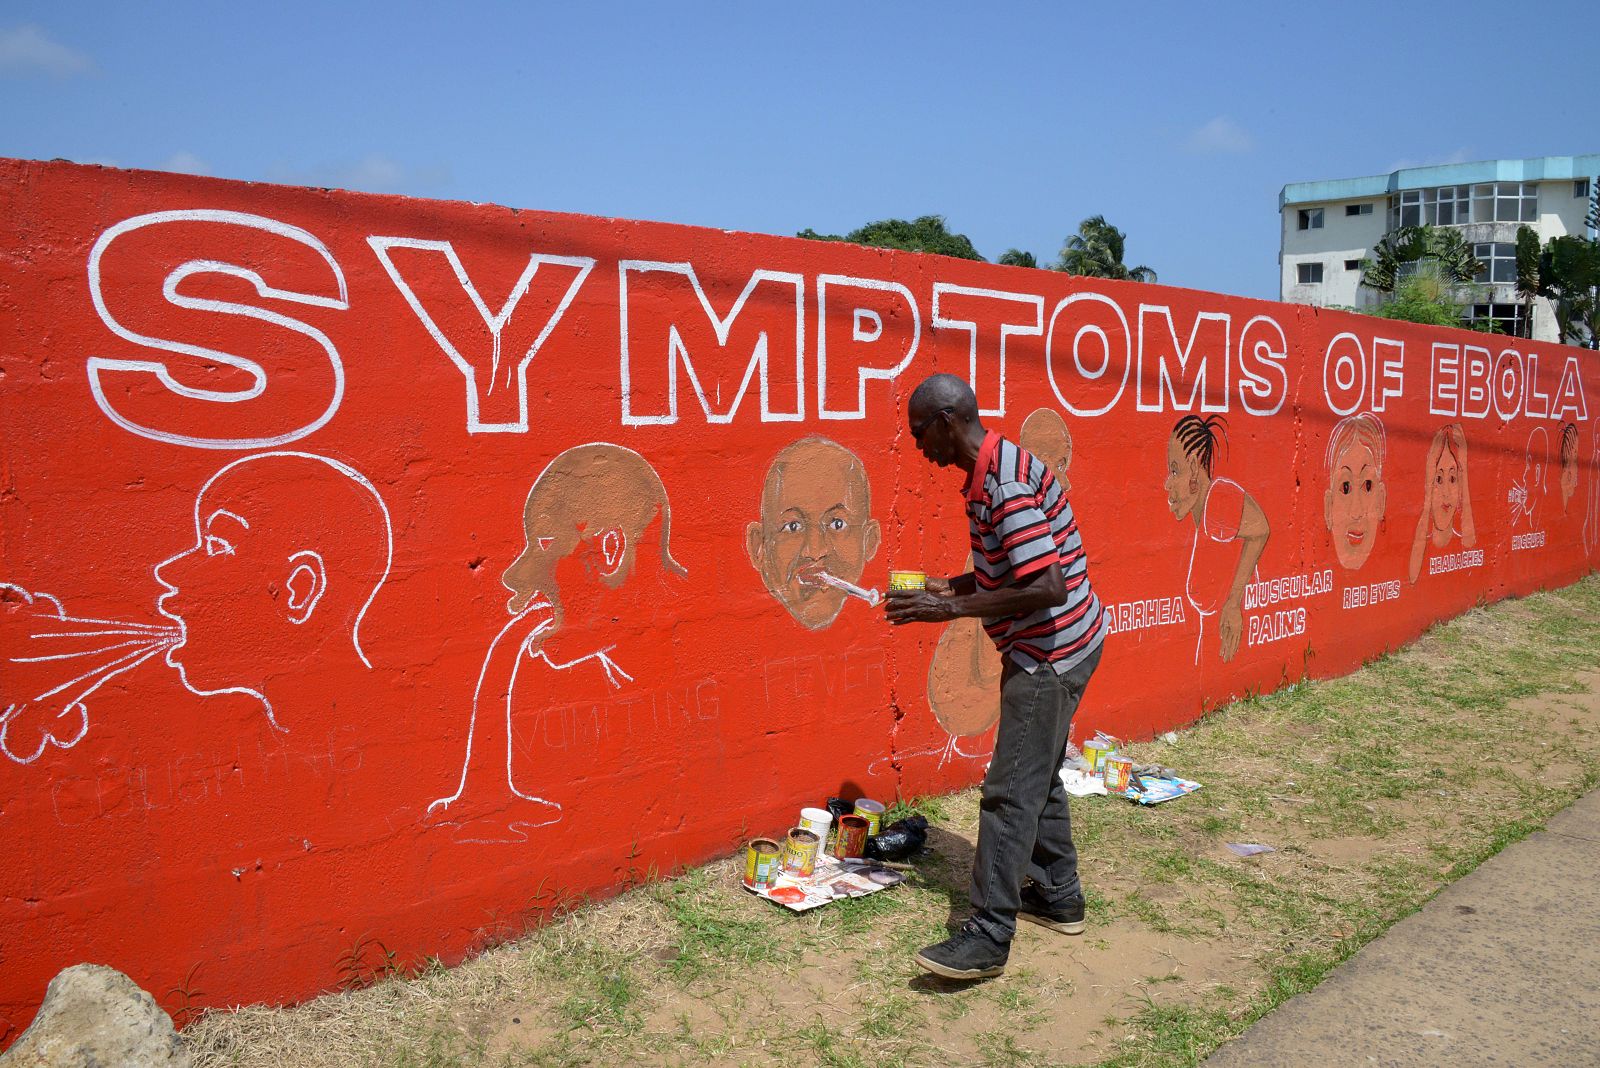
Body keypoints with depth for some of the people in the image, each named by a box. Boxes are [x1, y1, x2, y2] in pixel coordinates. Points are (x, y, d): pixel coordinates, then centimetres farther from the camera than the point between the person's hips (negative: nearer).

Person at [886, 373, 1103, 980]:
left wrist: (954, 608, -25)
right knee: (1038, 777, 20)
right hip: (1052, 648, 11)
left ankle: (988, 937, 1)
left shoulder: (1004, 486, -25)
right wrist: (949, 587, 7)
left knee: (1010, 791, -6)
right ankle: (1058, 896, 34)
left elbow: (1048, 589, -30)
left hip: (1050, 653, -11)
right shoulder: (991, 471, 8)